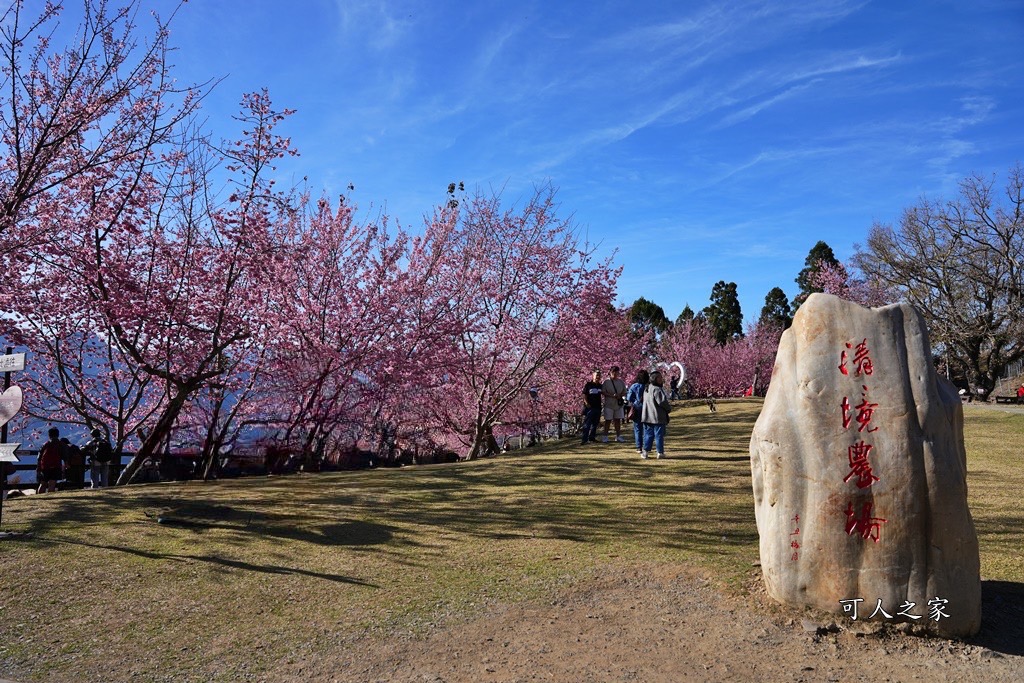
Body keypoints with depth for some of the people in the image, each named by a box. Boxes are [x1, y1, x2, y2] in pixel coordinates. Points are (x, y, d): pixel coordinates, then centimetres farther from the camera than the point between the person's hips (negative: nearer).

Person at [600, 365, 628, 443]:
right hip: (609, 404, -4)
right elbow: (603, 392, -9)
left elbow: (624, 392, 11)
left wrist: (620, 395, -11)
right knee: (608, 420, -1)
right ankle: (605, 436, 4)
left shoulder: (621, 382, 8)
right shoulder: (606, 381, -4)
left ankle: (618, 436, 16)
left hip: (618, 404, 4)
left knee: (618, 420, 8)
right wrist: (612, 395, -20)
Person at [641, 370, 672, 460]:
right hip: (658, 417, -7)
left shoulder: (647, 389, 11)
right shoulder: (657, 389, -17)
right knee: (659, 435, 2)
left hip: (648, 417, 8)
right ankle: (660, 452, 8)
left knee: (648, 434, 11)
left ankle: (646, 451, 10)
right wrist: (669, 407, -1)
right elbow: (662, 402, -19)